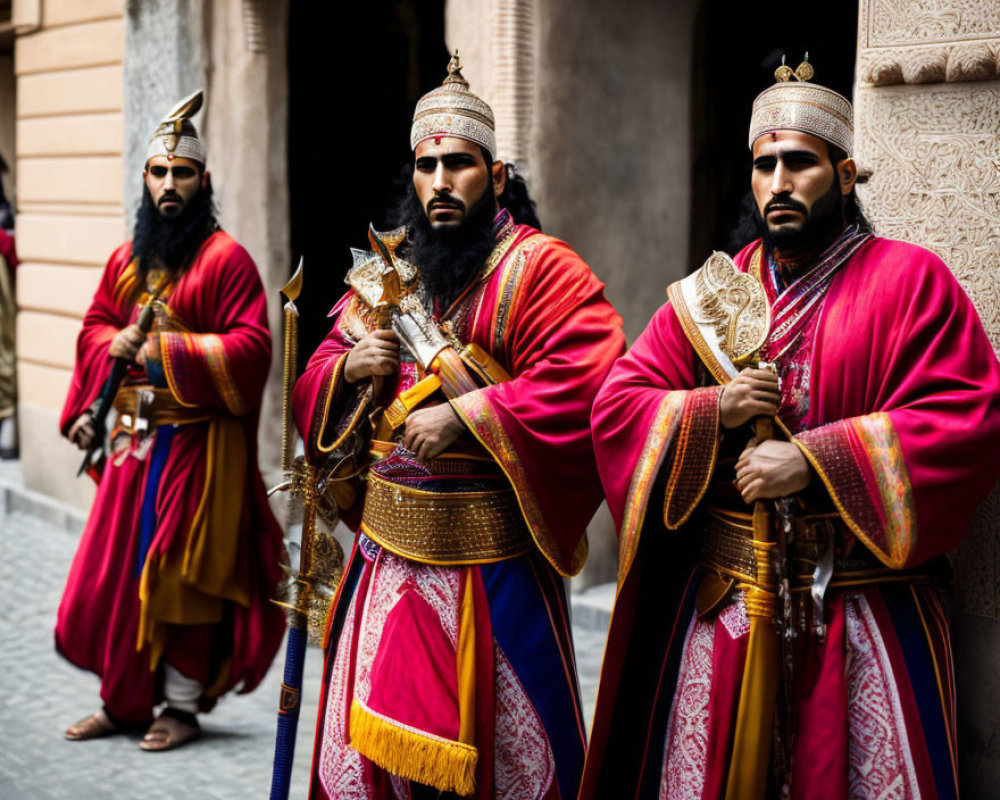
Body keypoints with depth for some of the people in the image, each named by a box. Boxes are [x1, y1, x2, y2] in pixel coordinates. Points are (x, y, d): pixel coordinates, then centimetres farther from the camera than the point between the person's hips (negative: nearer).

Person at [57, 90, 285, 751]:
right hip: (131, 440, 6)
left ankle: (183, 705, 14)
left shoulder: (225, 258, -8)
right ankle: (124, 701, 23)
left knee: (183, 574, 1)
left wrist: (169, 350, -20)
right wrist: (118, 342, -2)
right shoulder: (126, 260, 13)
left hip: (196, 443, -6)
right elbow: (95, 326, 21)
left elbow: (251, 346, -16)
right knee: (114, 570, 9)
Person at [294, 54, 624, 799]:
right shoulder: (385, 272, 12)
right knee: (372, 734, 13)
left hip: (489, 560, -5)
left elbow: (586, 381, -23)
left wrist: (462, 416, -24)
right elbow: (316, 386, 19)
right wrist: (349, 367, -4)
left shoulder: (539, 269, -9)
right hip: (387, 546, 6)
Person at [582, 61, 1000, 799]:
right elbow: (616, 405, 8)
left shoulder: (909, 281, -2)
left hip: (865, 615, -3)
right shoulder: (714, 294, 10)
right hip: (725, 602, 3)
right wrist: (713, 412, -12)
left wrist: (814, 458, -18)